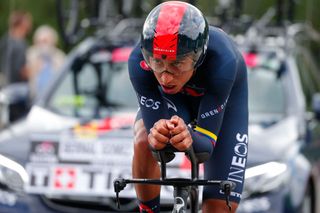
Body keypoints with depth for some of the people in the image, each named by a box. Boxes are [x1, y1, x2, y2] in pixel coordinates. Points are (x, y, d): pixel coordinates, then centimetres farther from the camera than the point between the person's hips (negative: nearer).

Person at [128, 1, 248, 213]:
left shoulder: (221, 62, -43)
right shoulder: (140, 61, -38)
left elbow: (207, 142, -39)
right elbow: (153, 122, -34)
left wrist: (190, 138, -62)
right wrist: (156, 135, -58)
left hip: (225, 99, -1)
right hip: (176, 99, 1)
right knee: (143, 143, -32)